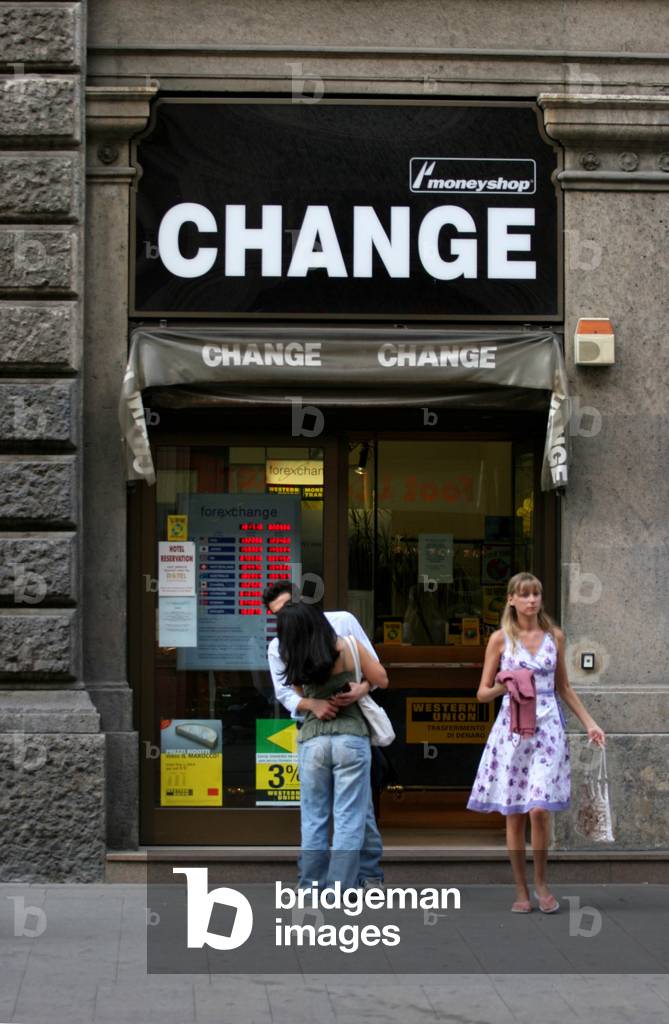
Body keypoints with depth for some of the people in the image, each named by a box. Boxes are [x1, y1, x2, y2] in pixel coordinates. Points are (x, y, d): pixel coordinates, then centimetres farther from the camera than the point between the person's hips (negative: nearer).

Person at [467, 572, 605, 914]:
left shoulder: (554, 636, 9)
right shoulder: (500, 639, 3)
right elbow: (482, 693, 5)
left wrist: (589, 722, 13)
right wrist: (502, 687, -16)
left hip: (547, 727, 1)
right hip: (511, 727, 0)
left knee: (539, 810, -12)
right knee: (514, 815, 1)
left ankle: (541, 884, 7)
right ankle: (521, 891, 12)